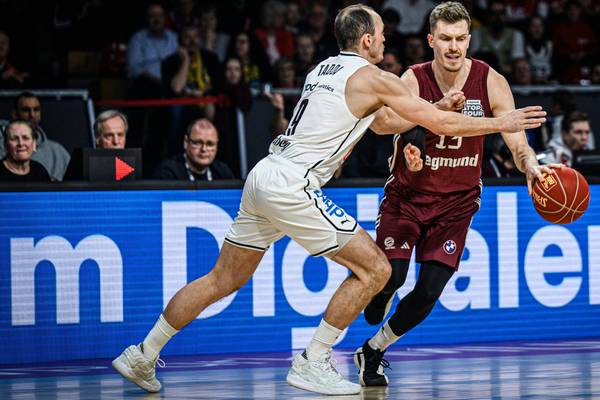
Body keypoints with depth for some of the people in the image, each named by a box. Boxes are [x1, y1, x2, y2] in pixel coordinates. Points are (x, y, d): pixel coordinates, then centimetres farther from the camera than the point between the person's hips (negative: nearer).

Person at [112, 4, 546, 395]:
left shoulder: (325, 69, 22)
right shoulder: (373, 77, -4)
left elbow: (379, 120, 36)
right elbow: (442, 124, -2)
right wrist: (502, 123, 9)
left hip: (263, 177, 9)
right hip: (292, 186, -9)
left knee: (223, 280, 17)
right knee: (374, 268, -2)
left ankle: (142, 357, 18)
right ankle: (312, 364, -1)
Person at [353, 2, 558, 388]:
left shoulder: (491, 83, -11)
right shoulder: (414, 79, -14)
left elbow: (518, 142, -12)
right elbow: (389, 122, -33)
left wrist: (530, 166, -36)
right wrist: (441, 107, -52)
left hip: (456, 202, 1)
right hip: (407, 195, -1)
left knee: (430, 290, -8)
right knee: (390, 276, -14)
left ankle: (373, 351, 15)